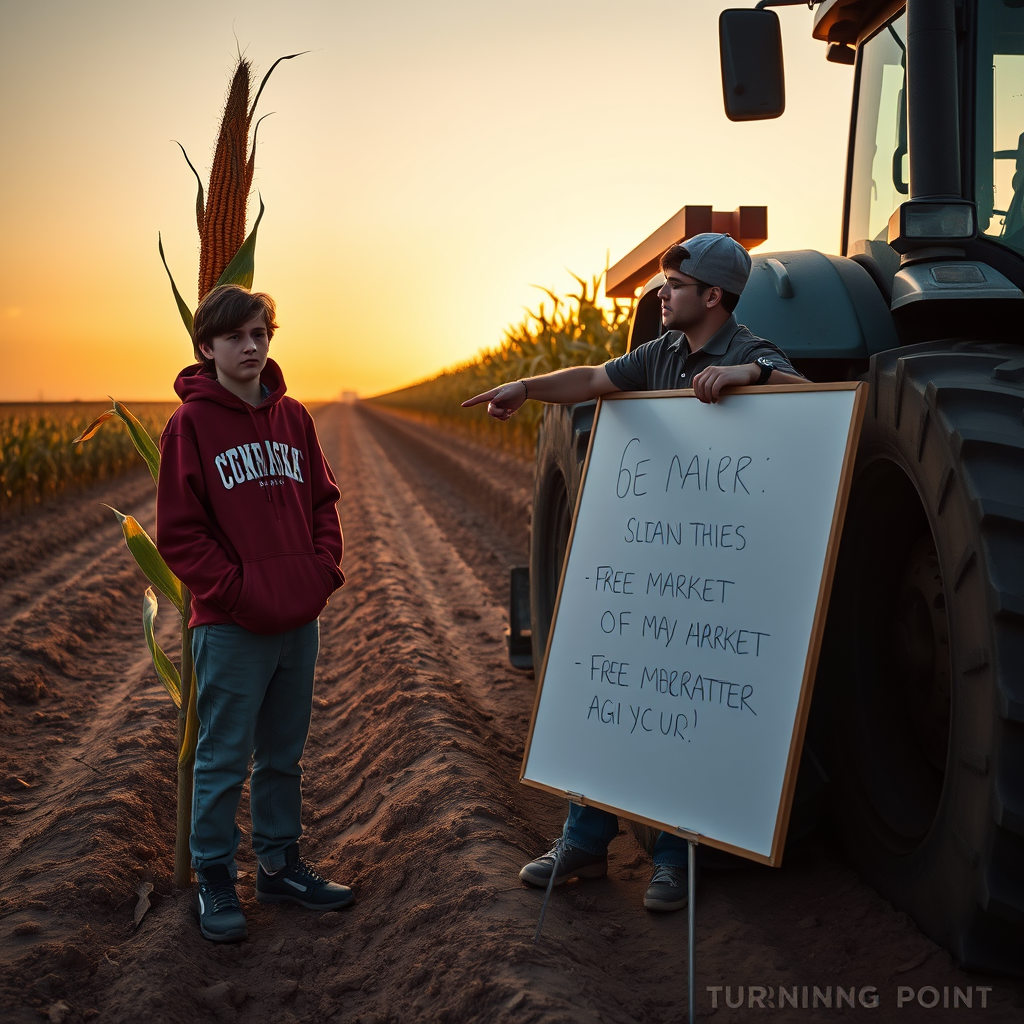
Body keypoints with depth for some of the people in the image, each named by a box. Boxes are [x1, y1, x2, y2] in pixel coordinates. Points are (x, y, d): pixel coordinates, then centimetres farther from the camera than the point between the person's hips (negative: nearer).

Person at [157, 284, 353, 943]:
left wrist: (325, 569, 0)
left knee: (284, 755, 16)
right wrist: (235, 592, -14)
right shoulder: (191, 423, -6)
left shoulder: (293, 416, 9)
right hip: (232, 627, -5)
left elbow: (323, 500, 14)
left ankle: (280, 865, 30)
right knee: (224, 761, 4)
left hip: (301, 620, 5)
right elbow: (178, 531, -9)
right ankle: (216, 881, 18)